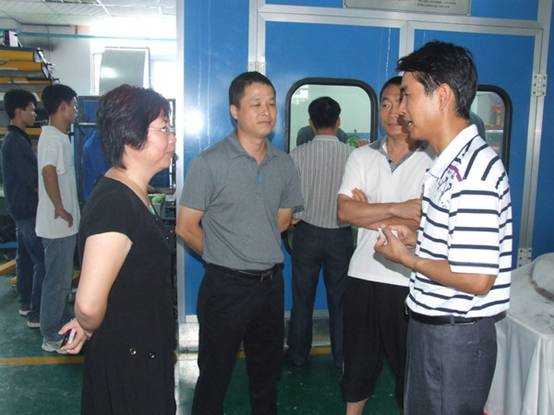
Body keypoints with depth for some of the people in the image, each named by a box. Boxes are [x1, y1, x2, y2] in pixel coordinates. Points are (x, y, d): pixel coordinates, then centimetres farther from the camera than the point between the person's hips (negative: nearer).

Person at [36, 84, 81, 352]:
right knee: (57, 278, 1)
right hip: (59, 223, -10)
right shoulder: (54, 139, -18)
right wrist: (60, 209, -25)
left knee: (63, 276, 21)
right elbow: (49, 172, -33)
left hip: (64, 222, 10)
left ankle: (62, 319, 36)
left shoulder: (56, 136, 14)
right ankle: (51, 336, 13)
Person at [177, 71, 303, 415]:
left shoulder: (284, 164, 4)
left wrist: (261, 249, 5)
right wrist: (223, 255, -1)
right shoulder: (209, 163, -12)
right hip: (226, 285, -5)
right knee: (215, 376, 11)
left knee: (267, 373, 21)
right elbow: (186, 227, -8)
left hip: (271, 283, 5)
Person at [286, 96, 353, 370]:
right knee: (339, 299, 14)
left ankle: (298, 356, 27)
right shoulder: (352, 155, -11)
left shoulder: (298, 155, -11)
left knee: (302, 299, 14)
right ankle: (342, 358, 25)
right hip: (341, 235, 0)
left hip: (307, 232, 0)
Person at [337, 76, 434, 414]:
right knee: (359, 361, 20)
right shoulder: (362, 157, 4)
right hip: (363, 275, 4)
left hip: (410, 282, -3)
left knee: (409, 365, 13)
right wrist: (397, 209, -17)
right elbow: (345, 211, -8)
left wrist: (370, 215, -11)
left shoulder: (432, 161, -7)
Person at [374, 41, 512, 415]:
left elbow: (477, 279, -27)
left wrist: (407, 258, -15)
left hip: (455, 337, -9)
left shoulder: (472, 169, -24)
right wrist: (416, 240, 4)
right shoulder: (454, 162, 8)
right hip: (433, 325, 9)